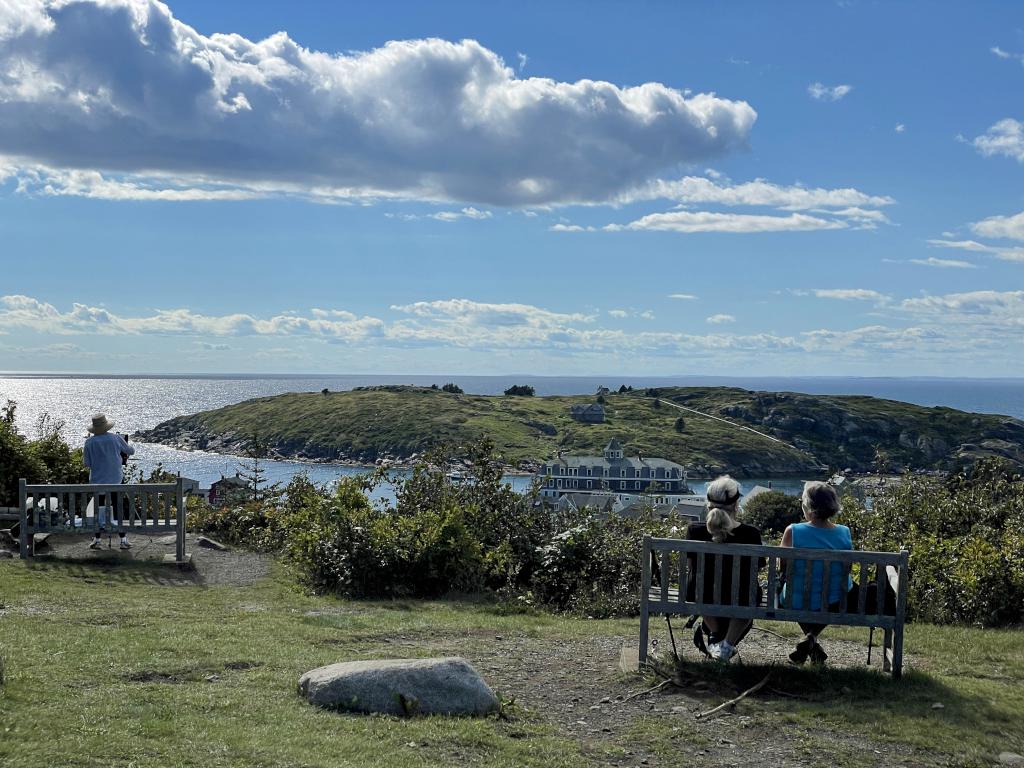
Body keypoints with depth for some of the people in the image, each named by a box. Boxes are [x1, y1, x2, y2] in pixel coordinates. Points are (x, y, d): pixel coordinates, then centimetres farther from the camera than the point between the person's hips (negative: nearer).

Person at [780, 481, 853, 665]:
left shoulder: (793, 532, -20)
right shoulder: (844, 533, -12)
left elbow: (783, 562, -5)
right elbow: (845, 568, 3)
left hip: (796, 603, -1)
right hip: (834, 602, 1)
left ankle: (811, 642, 23)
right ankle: (812, 637, 17)